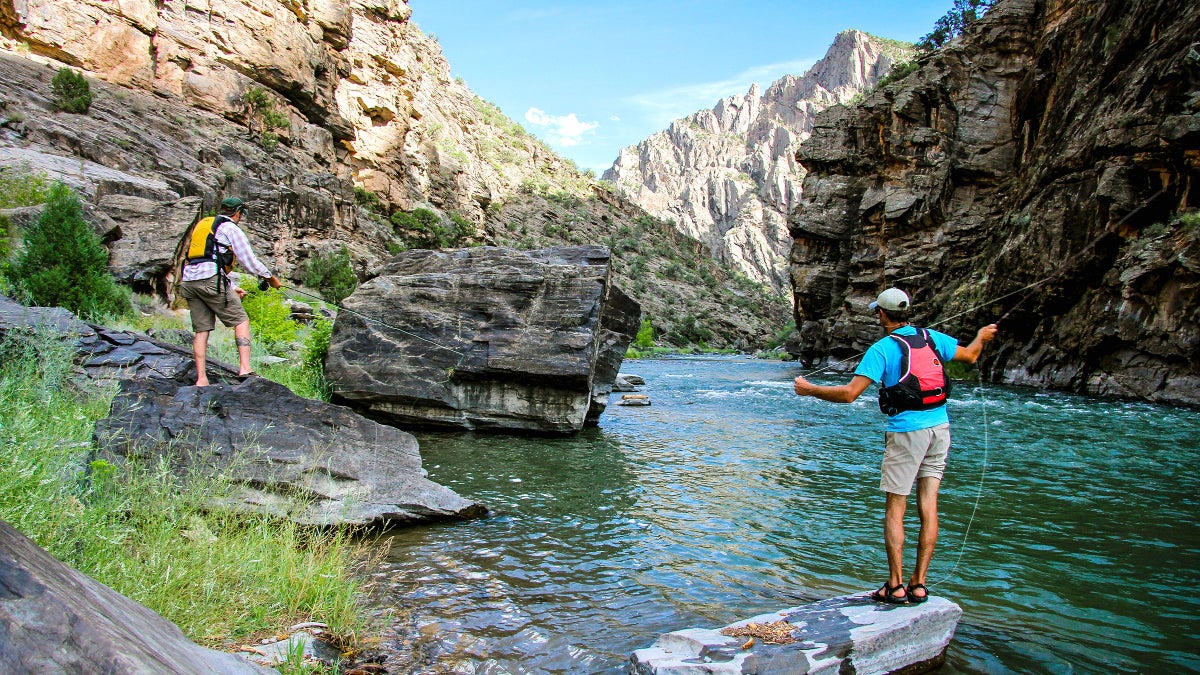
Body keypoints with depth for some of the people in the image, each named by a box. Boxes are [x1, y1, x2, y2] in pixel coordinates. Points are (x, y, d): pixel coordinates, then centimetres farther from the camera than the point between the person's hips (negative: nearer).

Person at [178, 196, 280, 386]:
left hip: (188, 280, 7)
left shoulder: (203, 224, 29)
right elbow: (249, 262, 1)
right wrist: (270, 277, 16)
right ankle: (245, 368, -16)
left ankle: (201, 379, 4)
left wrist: (230, 288, 32)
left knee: (201, 330, 8)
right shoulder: (231, 229, 4)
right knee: (241, 320, -2)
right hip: (210, 279, -7)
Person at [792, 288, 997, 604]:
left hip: (906, 430, -6)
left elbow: (849, 394, -17)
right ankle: (919, 584, 10)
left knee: (894, 509, 2)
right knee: (928, 506, 6)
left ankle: (896, 587, 3)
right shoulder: (932, 337, 6)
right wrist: (982, 336, 44)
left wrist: (809, 389, -4)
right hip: (940, 427, 6)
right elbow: (970, 355, 23)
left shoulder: (882, 349, -10)